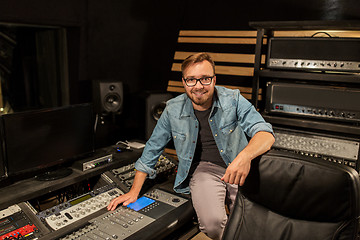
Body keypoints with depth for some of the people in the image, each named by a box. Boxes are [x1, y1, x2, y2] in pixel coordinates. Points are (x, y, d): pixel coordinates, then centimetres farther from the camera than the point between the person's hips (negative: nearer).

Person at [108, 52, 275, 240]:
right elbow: (152, 149, 7)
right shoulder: (173, 110, -2)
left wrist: (245, 156, -38)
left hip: (239, 169, 1)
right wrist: (134, 192, 6)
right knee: (212, 223, -26)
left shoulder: (233, 100, -6)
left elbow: (265, 133, -15)